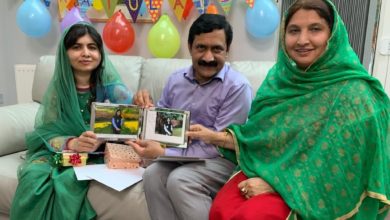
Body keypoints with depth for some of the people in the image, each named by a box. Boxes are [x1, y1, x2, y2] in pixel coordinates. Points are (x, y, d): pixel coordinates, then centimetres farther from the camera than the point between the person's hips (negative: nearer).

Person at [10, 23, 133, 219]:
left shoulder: (110, 83, -7)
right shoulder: (58, 86, -1)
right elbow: (45, 133, -6)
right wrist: (72, 143, -28)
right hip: (62, 150, 3)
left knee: (71, 180, -31)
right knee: (34, 176, -26)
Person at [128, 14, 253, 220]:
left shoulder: (237, 87, -15)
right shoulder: (176, 79, 4)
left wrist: (163, 153, -23)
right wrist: (147, 108, -10)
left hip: (223, 159, -4)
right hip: (181, 155, 5)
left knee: (179, 180, -30)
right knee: (152, 174, -24)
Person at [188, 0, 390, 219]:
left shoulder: (353, 93, -16)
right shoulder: (280, 77, 2)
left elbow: (340, 172, -16)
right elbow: (261, 137, 9)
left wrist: (276, 184, -18)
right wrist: (216, 137, -3)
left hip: (317, 192, -4)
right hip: (268, 171, 4)